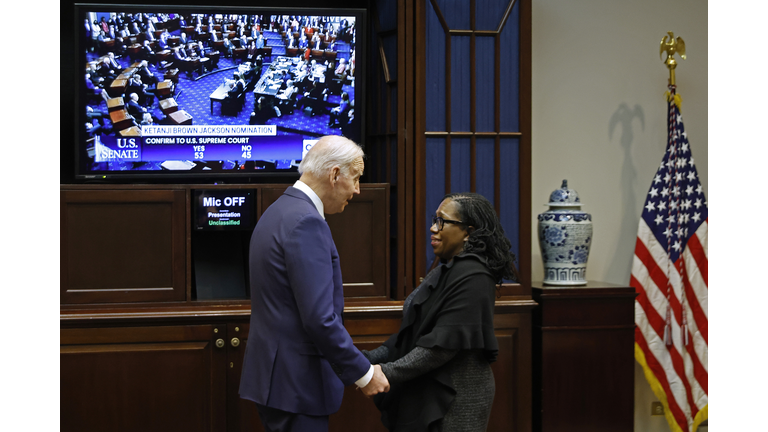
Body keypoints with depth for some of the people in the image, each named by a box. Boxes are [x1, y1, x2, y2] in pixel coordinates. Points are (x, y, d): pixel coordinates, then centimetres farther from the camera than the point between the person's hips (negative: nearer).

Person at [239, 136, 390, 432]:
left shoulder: (278, 212, 13)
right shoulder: (306, 222, -18)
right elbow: (319, 318, -24)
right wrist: (363, 374, -14)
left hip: (274, 373, 10)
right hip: (295, 382, -10)